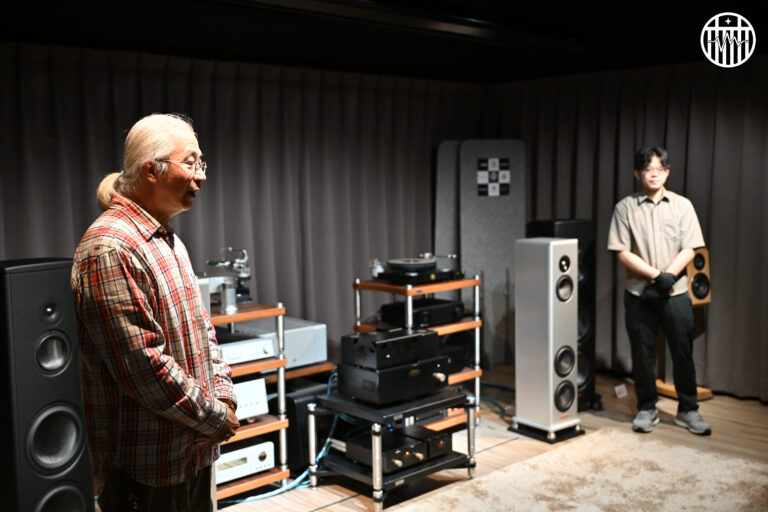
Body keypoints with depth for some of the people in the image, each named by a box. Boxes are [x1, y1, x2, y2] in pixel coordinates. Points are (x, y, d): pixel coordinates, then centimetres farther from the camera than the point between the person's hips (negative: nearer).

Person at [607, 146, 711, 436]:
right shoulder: (625, 207, 0)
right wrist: (655, 275, -14)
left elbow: (689, 249, -1)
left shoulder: (682, 205, 4)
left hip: (676, 292, 1)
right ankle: (646, 409, 21)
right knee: (642, 354, 7)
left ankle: (688, 410, 20)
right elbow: (621, 252, -6)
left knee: (683, 353, 5)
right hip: (639, 293, 0)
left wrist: (668, 276, -15)